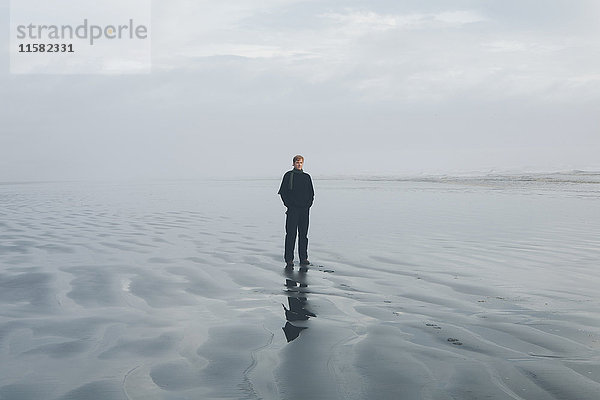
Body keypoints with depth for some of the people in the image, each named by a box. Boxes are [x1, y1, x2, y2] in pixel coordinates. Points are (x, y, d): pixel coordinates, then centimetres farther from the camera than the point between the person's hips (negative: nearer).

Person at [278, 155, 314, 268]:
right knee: (291, 234, -6)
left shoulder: (306, 177, 13)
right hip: (292, 209, -4)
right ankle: (289, 259, -2)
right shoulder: (288, 175, 2)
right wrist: (289, 204, -9)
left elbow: (311, 193, 17)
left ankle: (303, 258, 14)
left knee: (303, 234, 7)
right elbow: (283, 192, 0)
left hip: (304, 209, 4)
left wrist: (308, 204, 2)